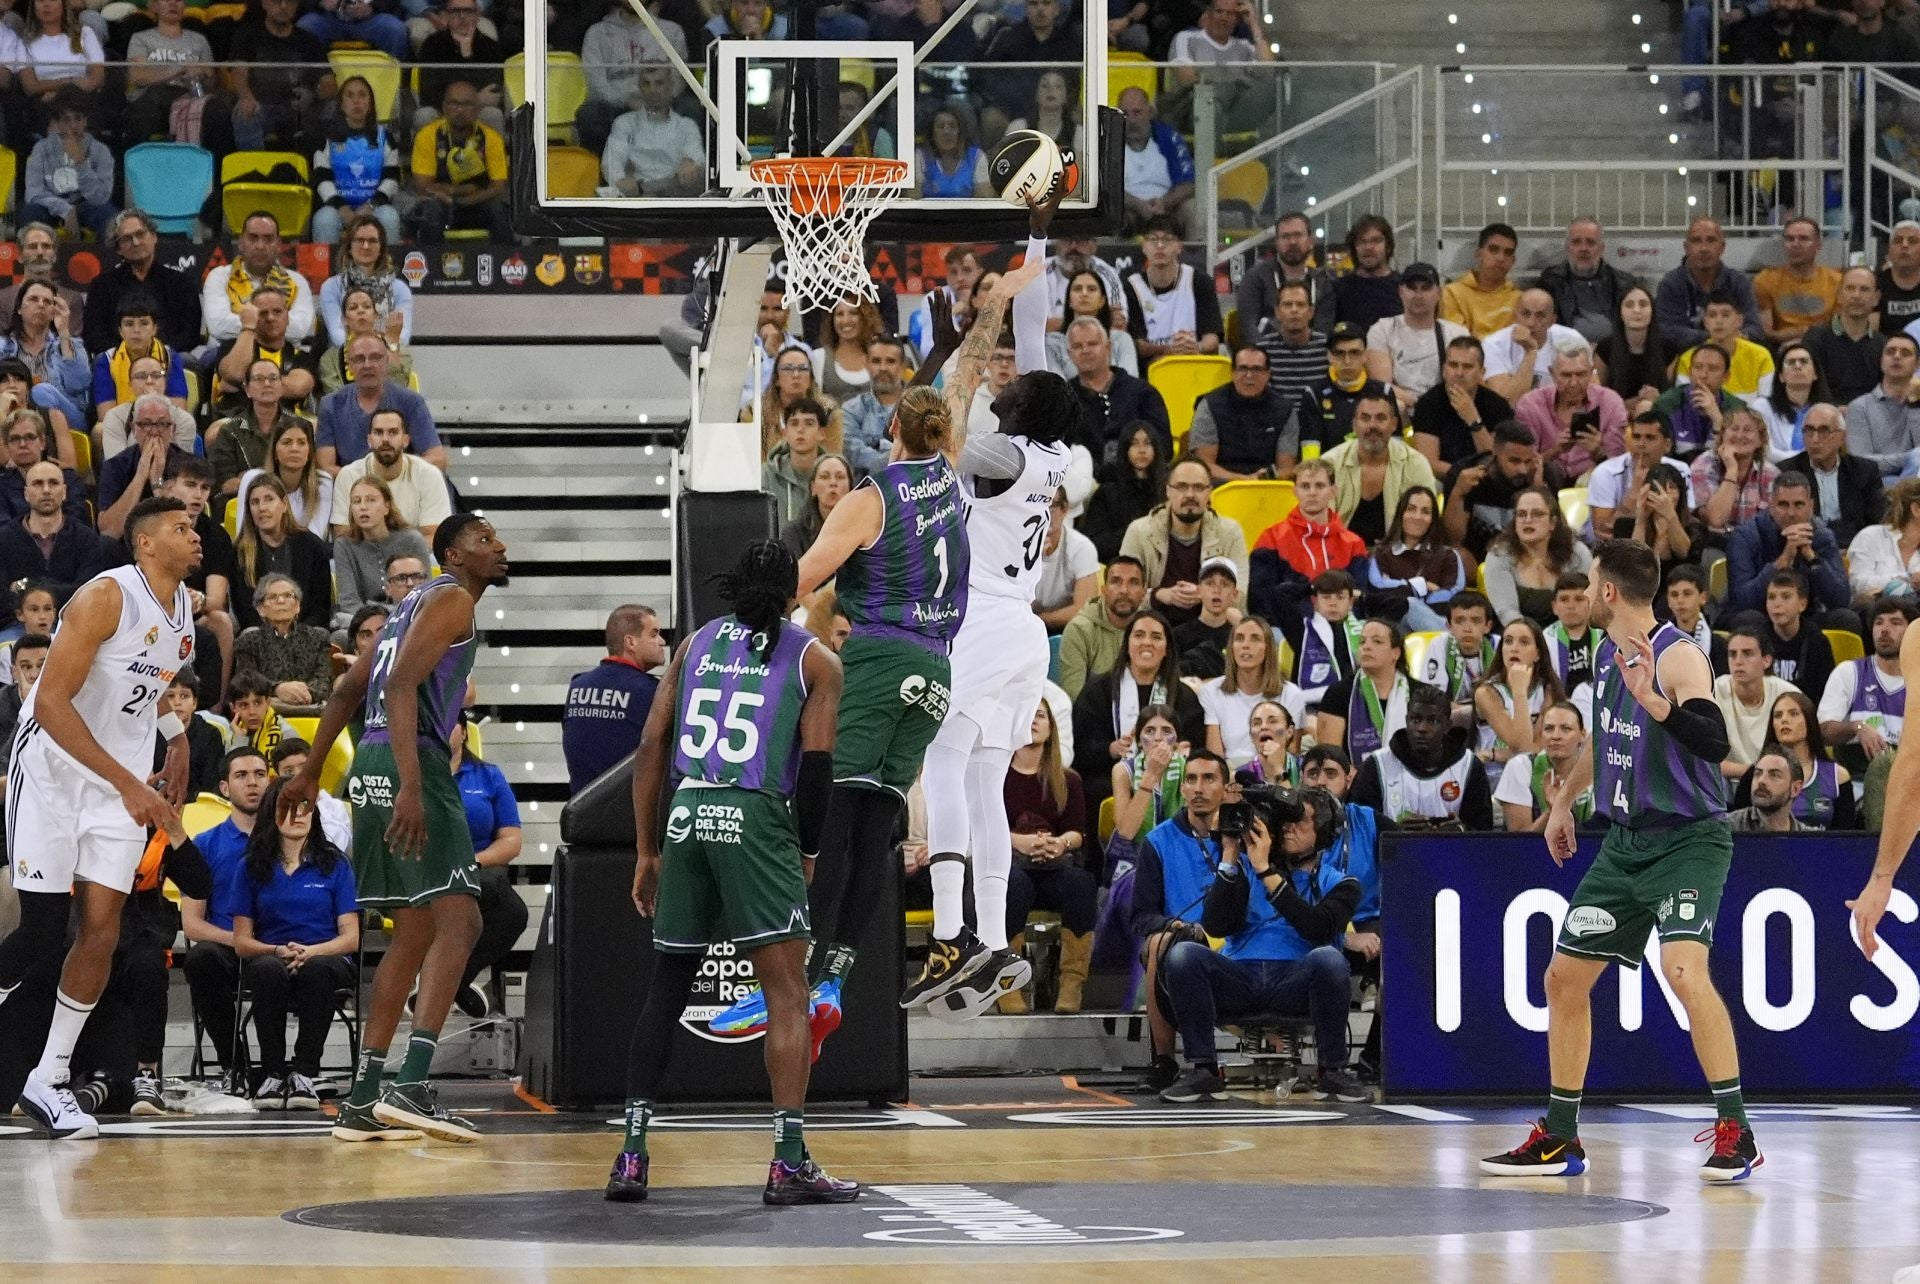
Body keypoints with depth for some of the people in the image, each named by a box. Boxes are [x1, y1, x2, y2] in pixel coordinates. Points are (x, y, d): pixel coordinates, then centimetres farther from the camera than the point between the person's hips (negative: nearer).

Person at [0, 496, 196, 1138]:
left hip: (122, 786, 6)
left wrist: (178, 738, 11)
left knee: (101, 931, -2)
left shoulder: (184, 610, 7)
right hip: (52, 772, -6)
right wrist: (128, 784, -26)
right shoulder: (107, 597, -18)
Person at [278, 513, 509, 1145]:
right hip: (409, 761, -10)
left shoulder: (417, 601, 25)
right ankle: (411, 1085, -25)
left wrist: (310, 772, 32)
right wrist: (411, 785, -28)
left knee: (414, 933, 13)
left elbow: (347, 690, 28)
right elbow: (401, 685, -19)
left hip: (374, 763, 10)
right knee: (457, 919, -14)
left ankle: (362, 1101, 12)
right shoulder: (452, 598, -5)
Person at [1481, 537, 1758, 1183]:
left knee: (1683, 968, -28)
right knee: (1564, 977, 9)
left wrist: (1652, 699, -42)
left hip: (1688, 838, -9)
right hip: (1625, 841, 9)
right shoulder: (1608, 652, 8)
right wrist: (1564, 801, 34)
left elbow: (1715, 744, -32)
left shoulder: (1678, 656, -17)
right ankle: (1559, 1139, 21)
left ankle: (1735, 1134, -21)